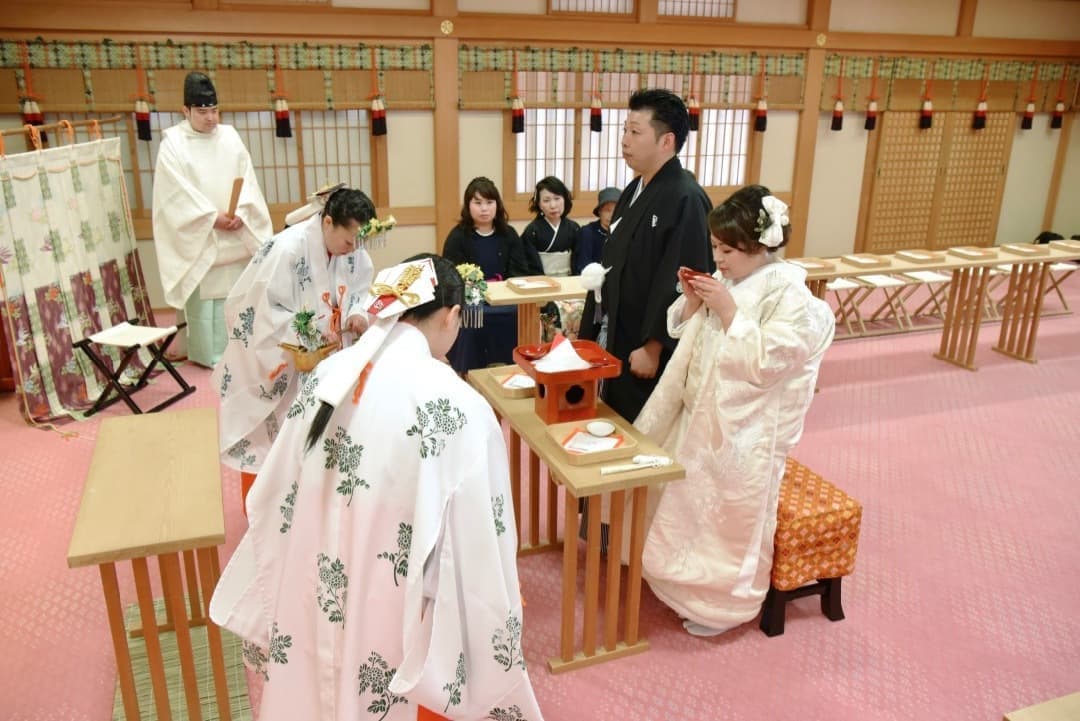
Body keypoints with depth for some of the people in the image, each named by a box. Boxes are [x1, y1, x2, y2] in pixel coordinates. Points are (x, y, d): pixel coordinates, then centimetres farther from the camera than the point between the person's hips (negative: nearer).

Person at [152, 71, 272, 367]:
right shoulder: (173, 142, -4)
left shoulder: (230, 136, 9)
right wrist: (212, 217, -18)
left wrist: (241, 213, -11)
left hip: (235, 234, 4)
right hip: (198, 235, -4)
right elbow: (178, 192, -11)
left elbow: (247, 179, 4)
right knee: (205, 293, -2)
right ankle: (209, 352, 7)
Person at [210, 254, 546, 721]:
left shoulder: (327, 376, -6)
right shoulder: (456, 405, -24)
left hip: (317, 606, 6)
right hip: (400, 618, -5)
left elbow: (276, 500, 3)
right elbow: (477, 545, -20)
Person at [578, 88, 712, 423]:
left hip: (647, 349, -9)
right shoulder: (634, 191, 10)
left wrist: (652, 348, -20)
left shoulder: (685, 200, -19)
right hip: (615, 342, 9)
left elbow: (680, 282, -22)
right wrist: (593, 329, 17)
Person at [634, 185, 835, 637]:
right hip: (702, 415, 8)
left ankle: (726, 602, 22)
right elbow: (687, 335, 11)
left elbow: (763, 364, -26)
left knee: (730, 515, 2)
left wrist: (727, 310, -26)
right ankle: (692, 579, 38)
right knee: (693, 502, 17)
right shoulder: (728, 281, 4)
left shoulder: (790, 297, -19)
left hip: (746, 430, -8)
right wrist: (693, 300, -8)